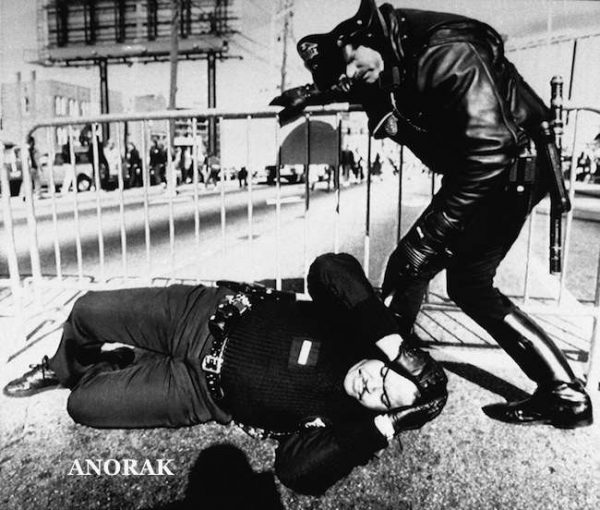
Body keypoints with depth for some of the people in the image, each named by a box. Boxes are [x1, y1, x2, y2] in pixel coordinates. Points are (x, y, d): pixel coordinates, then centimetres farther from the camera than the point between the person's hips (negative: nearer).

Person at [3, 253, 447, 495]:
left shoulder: (348, 422, -18)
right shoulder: (357, 329, -15)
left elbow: (295, 471, -30)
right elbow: (330, 267, -27)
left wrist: (381, 429, -34)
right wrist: (390, 337, -31)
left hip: (203, 392, -1)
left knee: (82, 405, -6)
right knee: (88, 311, 2)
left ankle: (108, 369, 33)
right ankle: (63, 368, 41)